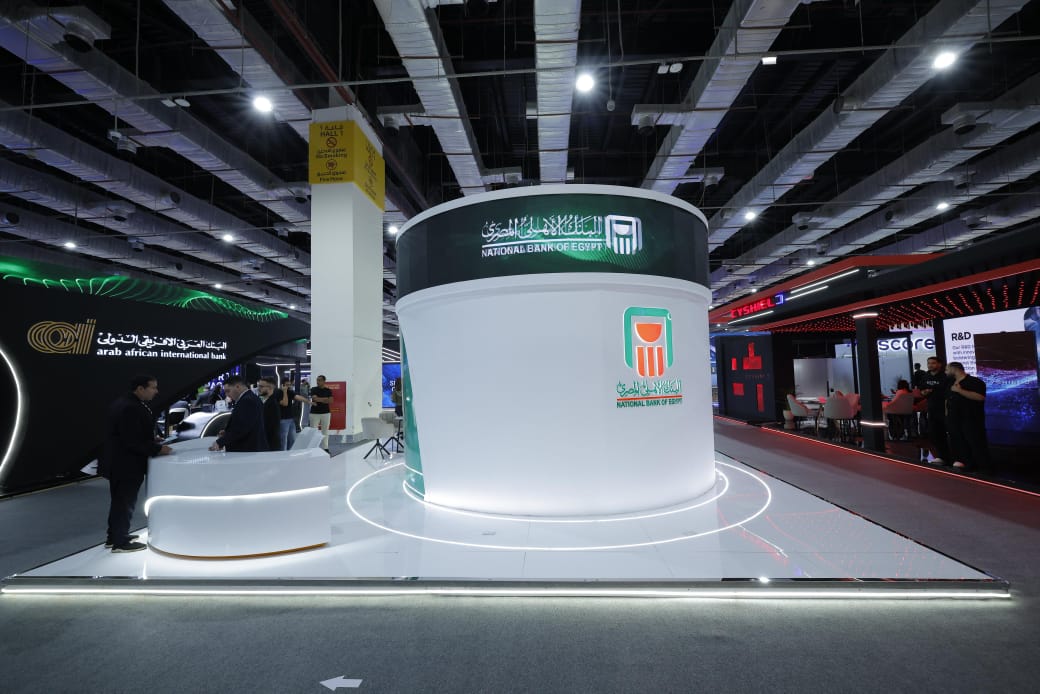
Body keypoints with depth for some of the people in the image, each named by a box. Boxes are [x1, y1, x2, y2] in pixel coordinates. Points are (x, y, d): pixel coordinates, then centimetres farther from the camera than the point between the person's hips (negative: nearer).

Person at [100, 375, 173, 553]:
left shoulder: (124, 403, 8)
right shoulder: (131, 408, -26)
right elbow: (134, 441, -27)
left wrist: (152, 440, 10)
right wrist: (158, 449, -18)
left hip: (118, 462, 10)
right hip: (127, 464, -10)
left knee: (119, 502, 21)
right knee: (125, 503, 3)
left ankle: (114, 536, 34)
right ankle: (121, 542, 15)